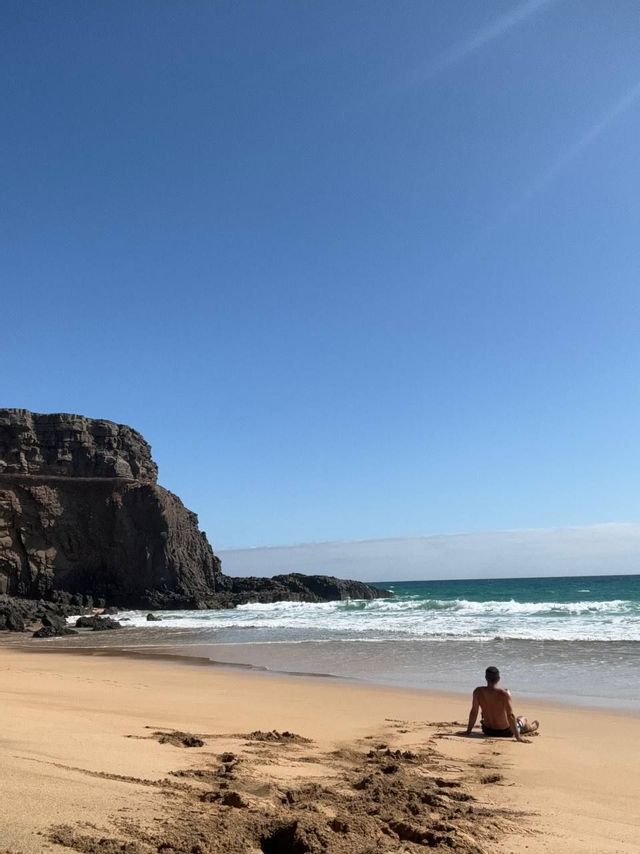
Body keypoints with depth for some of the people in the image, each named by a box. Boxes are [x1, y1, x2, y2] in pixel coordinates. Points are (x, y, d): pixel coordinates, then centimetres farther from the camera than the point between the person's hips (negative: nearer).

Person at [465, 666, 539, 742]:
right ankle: (531, 727, 60)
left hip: (487, 731, 4)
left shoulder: (478, 692, -16)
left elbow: (473, 712, -8)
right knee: (523, 719, 26)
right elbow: (510, 715, -27)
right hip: (505, 732, -4)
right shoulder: (504, 693, -27)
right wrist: (518, 737, -21)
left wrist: (468, 731, 1)